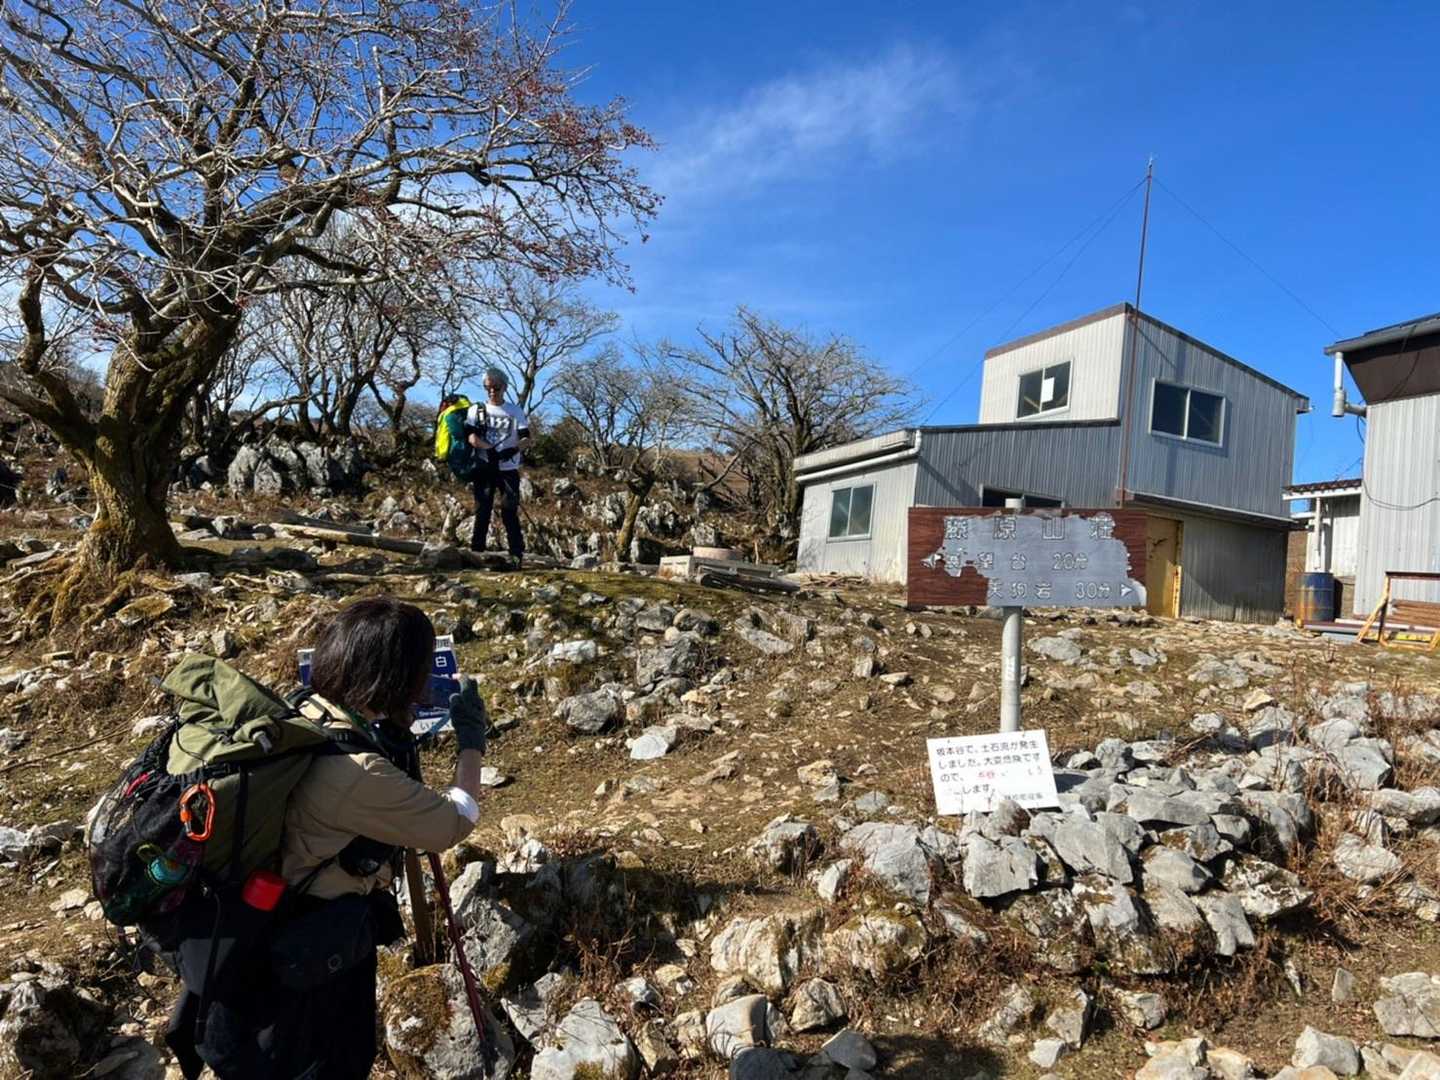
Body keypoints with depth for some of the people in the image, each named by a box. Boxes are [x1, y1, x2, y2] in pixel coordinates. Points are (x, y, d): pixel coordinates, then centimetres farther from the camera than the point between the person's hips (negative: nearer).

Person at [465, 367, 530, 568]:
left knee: (509, 510, -6)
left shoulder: (516, 411, 9)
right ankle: (476, 551, 3)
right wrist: (490, 450, -21)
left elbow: (526, 438, 1)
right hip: (484, 467, 1)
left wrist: (513, 449, -20)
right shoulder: (476, 410, 9)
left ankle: (517, 553, -5)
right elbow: (471, 437, -5)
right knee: (482, 510, -1)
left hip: (508, 469, -1)